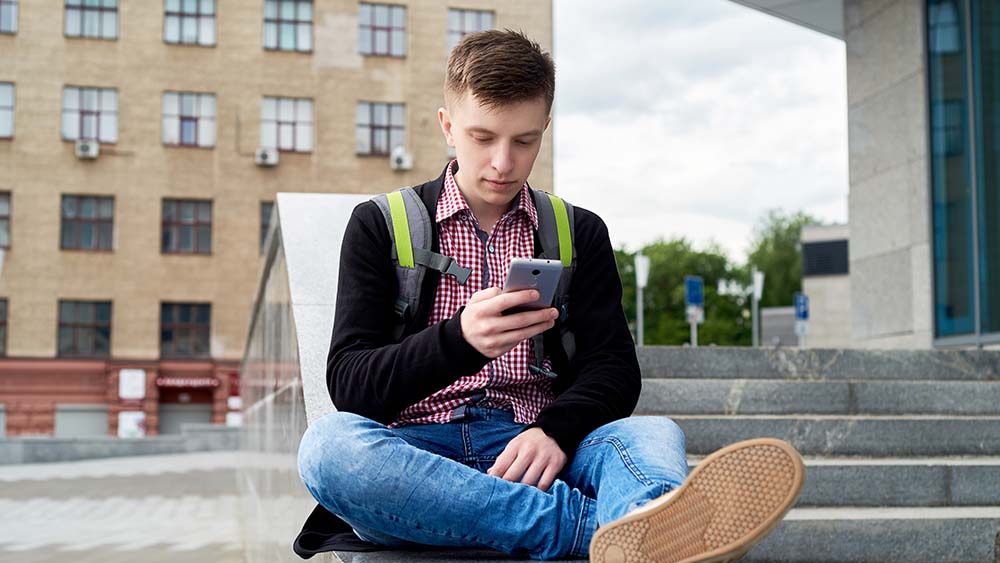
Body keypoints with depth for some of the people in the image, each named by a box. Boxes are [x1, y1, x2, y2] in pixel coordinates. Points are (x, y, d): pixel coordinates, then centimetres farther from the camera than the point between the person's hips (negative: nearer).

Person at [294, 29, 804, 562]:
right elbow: (348, 384, 0)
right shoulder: (380, 227, 11)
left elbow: (613, 368, 7)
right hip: (415, 451, -1)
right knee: (327, 442, -35)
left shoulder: (580, 234, 18)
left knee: (654, 433, -28)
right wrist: (459, 341, -20)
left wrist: (554, 430, -17)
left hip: (528, 446, 2)